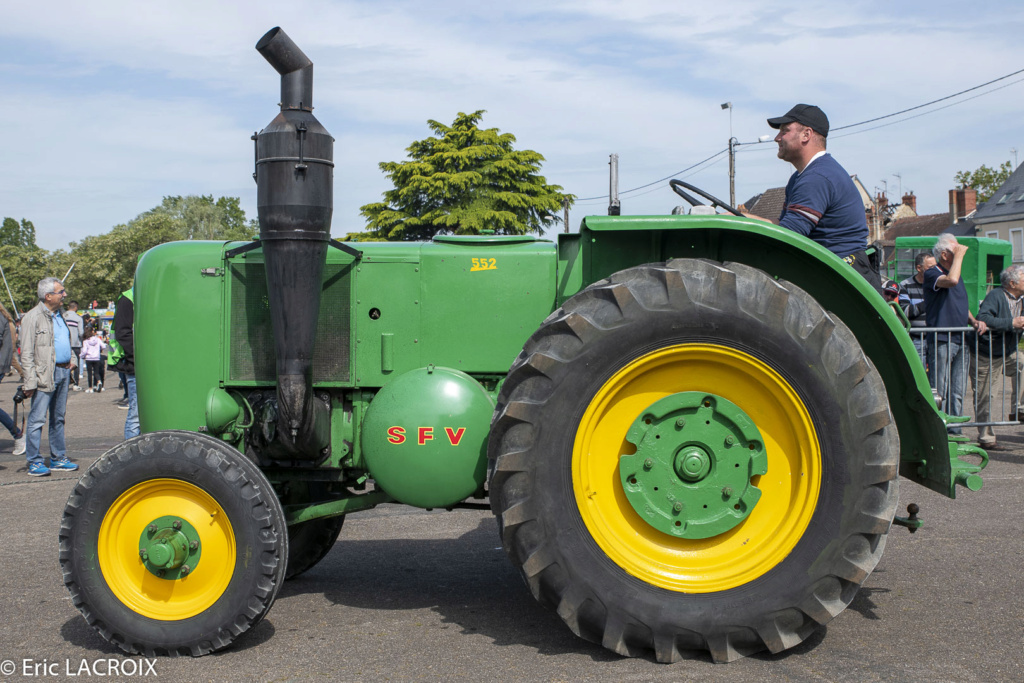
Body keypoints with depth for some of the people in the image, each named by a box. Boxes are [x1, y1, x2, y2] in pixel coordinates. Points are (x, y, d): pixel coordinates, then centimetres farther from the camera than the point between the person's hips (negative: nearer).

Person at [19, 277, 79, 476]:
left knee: (58, 418, 13)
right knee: (37, 419, -4)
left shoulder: (59, 315, 15)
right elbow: (26, 353, -12)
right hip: (45, 375, -8)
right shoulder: (33, 317, -9)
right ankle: (34, 462, 2)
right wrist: (30, 382, -17)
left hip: (63, 372, 8)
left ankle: (58, 459, 20)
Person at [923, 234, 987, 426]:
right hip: (942, 340, -8)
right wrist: (959, 255, -16)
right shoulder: (931, 273, -6)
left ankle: (954, 430, 15)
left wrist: (974, 321, 9)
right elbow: (951, 280, -29)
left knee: (958, 392, 9)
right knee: (939, 392, -6)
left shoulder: (958, 274, 20)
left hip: (961, 340, 8)